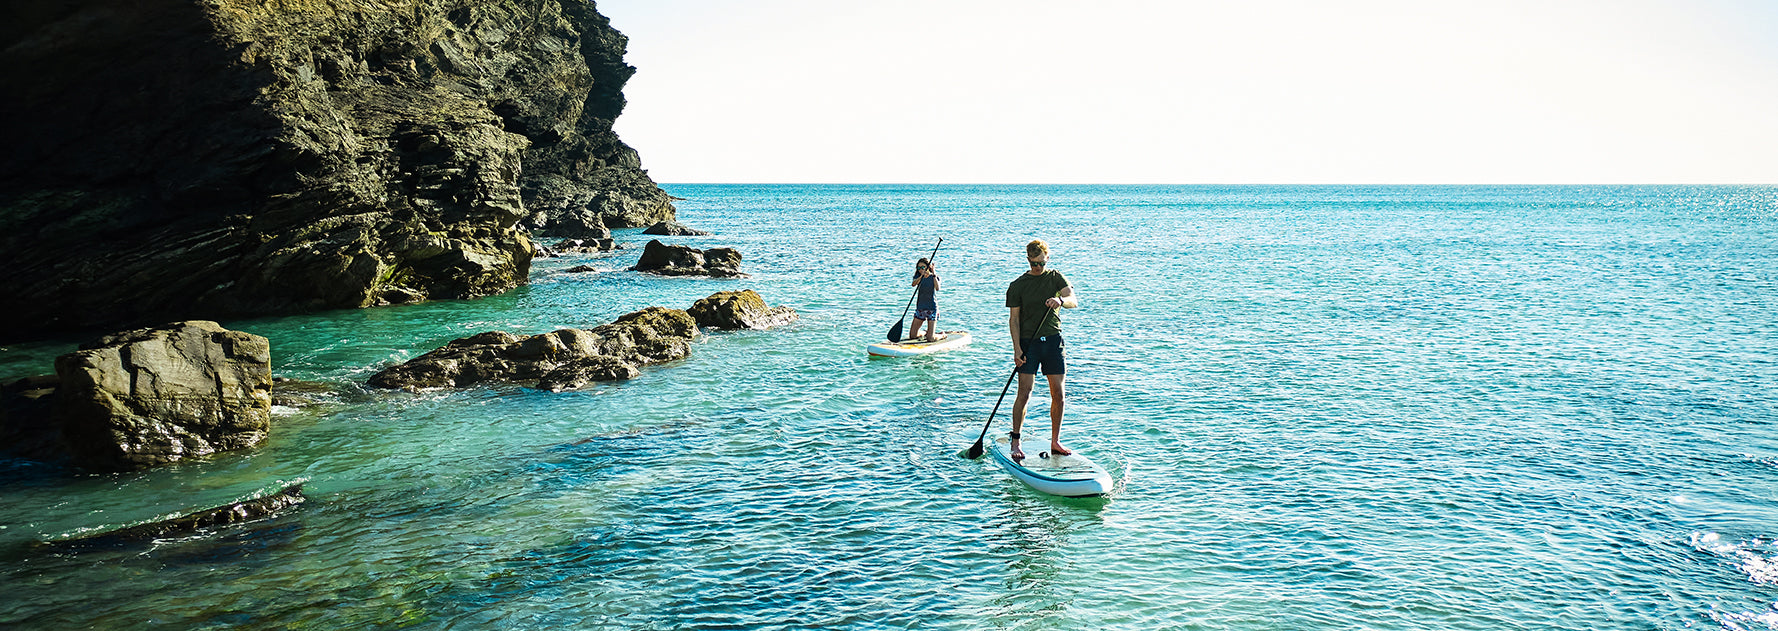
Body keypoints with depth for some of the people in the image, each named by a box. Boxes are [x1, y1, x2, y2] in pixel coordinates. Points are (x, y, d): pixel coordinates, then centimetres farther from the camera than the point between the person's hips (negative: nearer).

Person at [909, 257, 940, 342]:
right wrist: (921, 276, -39)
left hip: (932, 307, -4)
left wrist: (933, 275, -32)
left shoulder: (934, 277, -3)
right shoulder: (918, 276, 3)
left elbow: (937, 288, -24)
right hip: (920, 307, 4)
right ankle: (925, 333, 35)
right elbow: (913, 284, -21)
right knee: (912, 336, 4)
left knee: (930, 339, -8)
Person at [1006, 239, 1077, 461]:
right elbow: (1014, 319, -2)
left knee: (1058, 395, 3)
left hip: (1053, 340, 2)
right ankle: (1015, 442, 1)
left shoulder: (1055, 278, 6)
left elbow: (1074, 301, -8)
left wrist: (1060, 300, -32)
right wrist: (1017, 349, -12)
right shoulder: (1018, 285, 0)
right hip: (1028, 342, -2)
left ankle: (1055, 442, 14)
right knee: (1024, 394, -8)